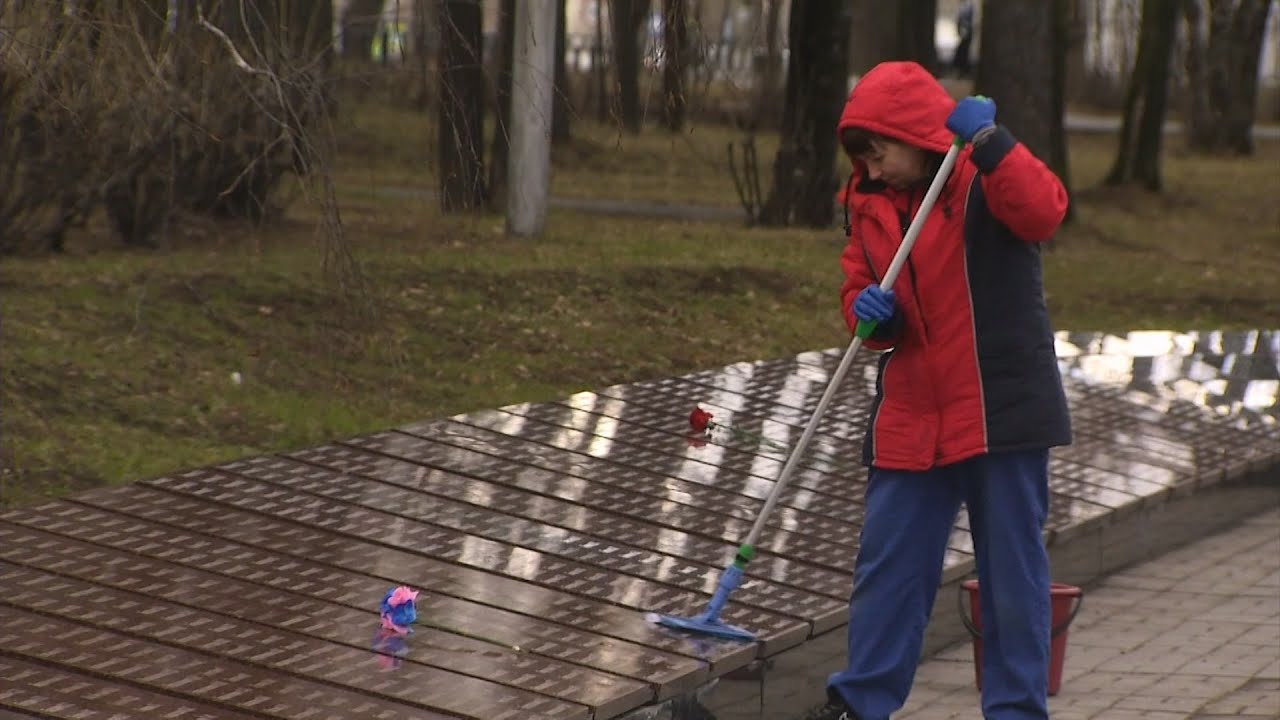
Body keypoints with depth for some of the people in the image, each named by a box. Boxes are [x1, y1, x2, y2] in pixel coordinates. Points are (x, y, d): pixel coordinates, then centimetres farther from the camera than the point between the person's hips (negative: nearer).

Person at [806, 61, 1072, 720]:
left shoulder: (986, 178, -8)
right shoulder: (869, 205, 10)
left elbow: (1043, 213, -27)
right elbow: (859, 285, 15)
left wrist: (989, 144, -38)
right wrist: (867, 309, -9)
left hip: (1002, 409, -5)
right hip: (910, 414, 5)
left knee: (1012, 565, 4)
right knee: (887, 562, 8)